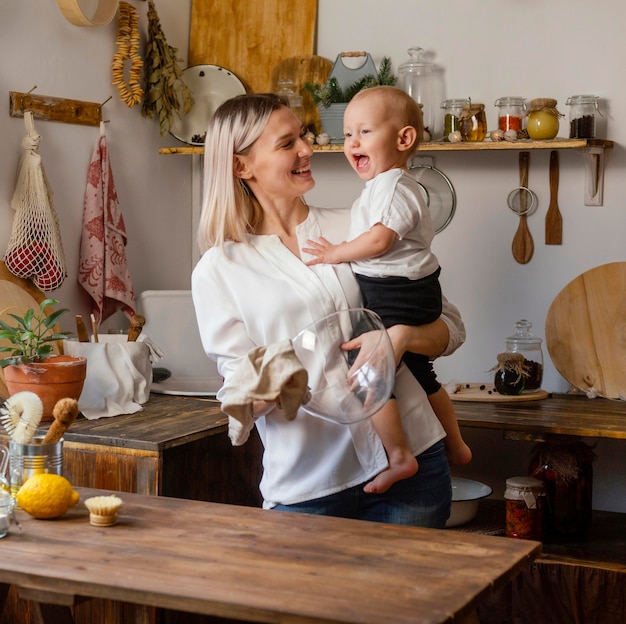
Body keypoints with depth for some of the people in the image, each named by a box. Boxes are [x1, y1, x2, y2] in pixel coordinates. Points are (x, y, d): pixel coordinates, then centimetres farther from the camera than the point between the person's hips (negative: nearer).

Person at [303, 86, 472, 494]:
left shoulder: (391, 185, -14)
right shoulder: (396, 184, 19)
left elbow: (379, 239, -25)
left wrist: (334, 254, -14)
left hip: (397, 298, -11)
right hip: (412, 294, 11)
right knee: (420, 373, 23)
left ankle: (399, 457, -11)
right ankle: (455, 445, 36)